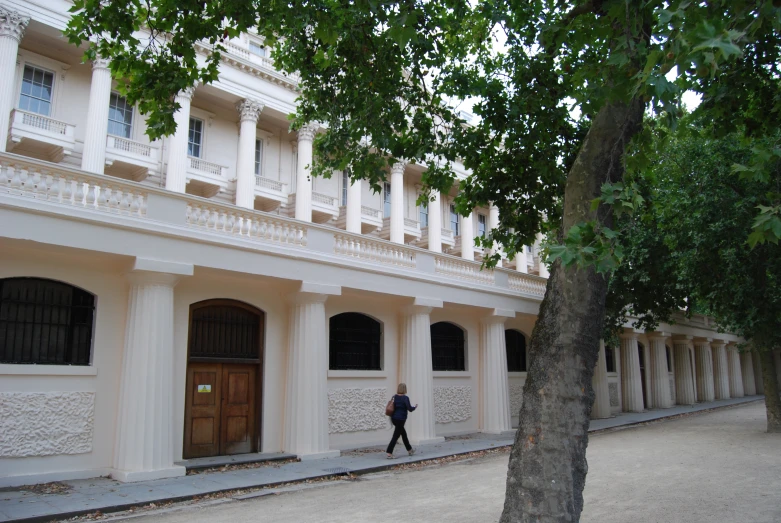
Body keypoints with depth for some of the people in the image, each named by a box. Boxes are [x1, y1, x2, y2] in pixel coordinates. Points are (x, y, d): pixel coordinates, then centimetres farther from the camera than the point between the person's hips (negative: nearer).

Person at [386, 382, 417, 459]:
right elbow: (410, 409, -14)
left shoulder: (394, 397, 5)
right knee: (395, 436, -3)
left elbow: (391, 407, 10)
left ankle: (410, 450, 33)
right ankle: (389, 453, -8)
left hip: (394, 418, 7)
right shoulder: (405, 398, -14)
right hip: (401, 419, -7)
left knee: (404, 434, 20)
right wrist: (415, 407, 5)